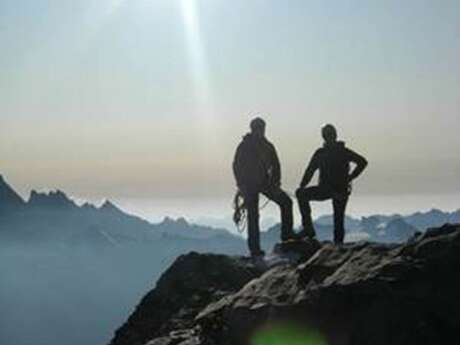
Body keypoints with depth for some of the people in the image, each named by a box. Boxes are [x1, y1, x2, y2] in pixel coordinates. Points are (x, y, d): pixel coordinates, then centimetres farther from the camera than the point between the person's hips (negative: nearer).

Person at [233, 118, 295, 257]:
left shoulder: (267, 146, 7)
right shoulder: (244, 146, -4)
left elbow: (275, 165, 10)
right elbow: (237, 166, -6)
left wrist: (275, 183, -3)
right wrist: (241, 185, -15)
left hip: (264, 182, 4)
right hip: (249, 185, -4)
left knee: (286, 202, -8)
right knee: (253, 216, -3)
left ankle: (286, 235, -1)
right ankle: (254, 249, 0)